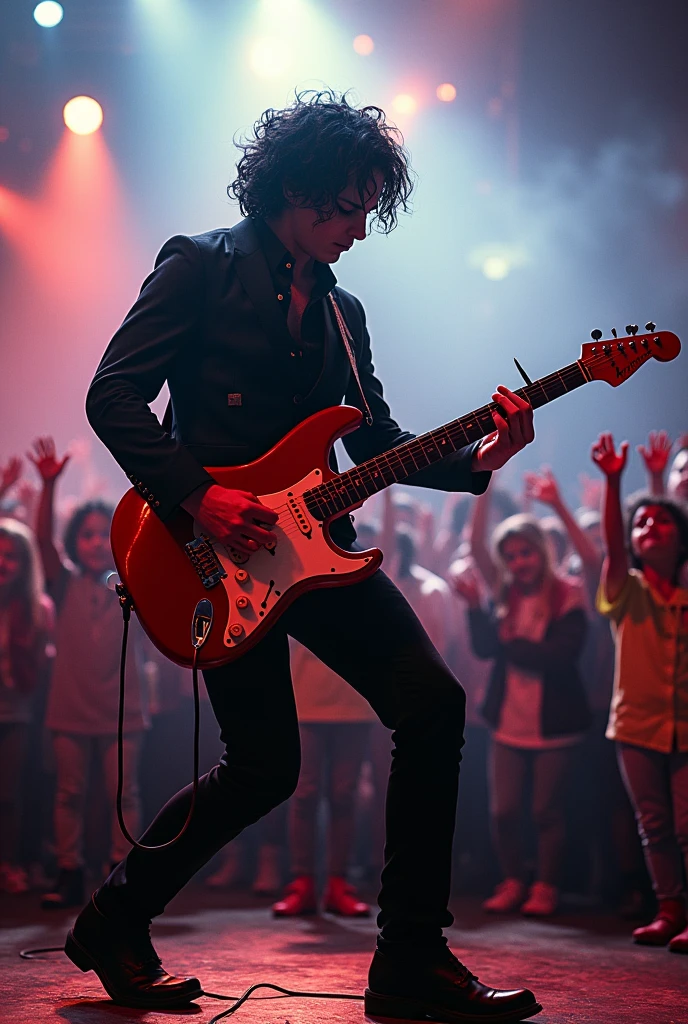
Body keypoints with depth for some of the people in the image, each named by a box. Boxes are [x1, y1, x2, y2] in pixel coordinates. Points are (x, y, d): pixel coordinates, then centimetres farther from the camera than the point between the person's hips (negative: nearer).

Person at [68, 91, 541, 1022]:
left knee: (432, 703, -9)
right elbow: (113, 395, -9)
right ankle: (116, 922, 17)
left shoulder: (340, 309, 18)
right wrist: (198, 497, -20)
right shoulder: (202, 268, -2)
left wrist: (475, 461, -2)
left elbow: (378, 444, 16)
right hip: (215, 545, -6)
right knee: (265, 766, -7)